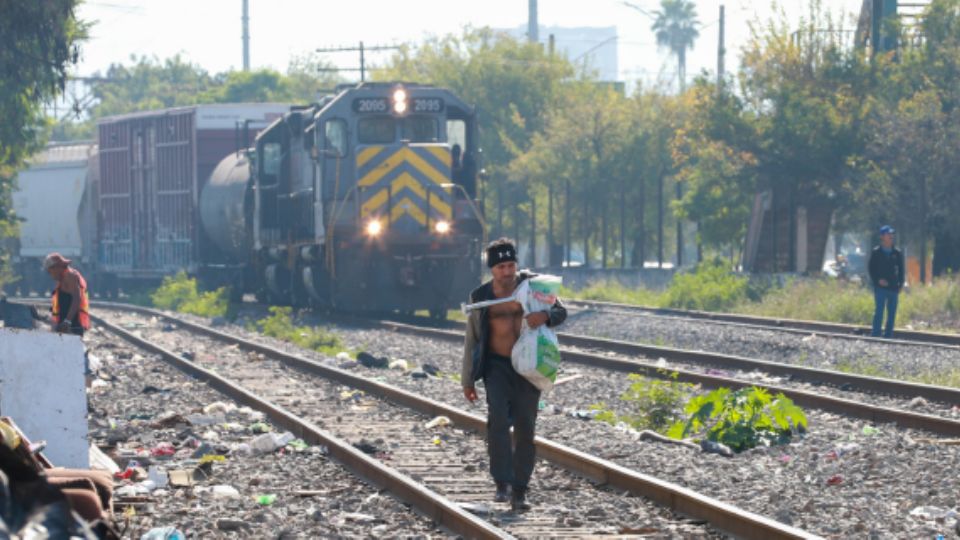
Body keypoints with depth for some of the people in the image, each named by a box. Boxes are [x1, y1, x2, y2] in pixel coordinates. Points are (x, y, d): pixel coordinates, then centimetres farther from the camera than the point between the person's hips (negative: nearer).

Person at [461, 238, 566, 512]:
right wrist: (467, 380, 10)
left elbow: (561, 311, 4)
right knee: (498, 418, -22)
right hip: (497, 366, -1)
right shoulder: (481, 297, 0)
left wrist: (545, 316, -21)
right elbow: (473, 339, 8)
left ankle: (518, 492, 7)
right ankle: (502, 483, -21)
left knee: (525, 428, 0)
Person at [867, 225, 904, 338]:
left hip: (893, 287, 4)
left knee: (892, 313, 5)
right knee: (879, 311, -9)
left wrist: (900, 284, 4)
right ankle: (875, 335, -8)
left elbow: (901, 270, 14)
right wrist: (877, 280, -12)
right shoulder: (876, 252, 2)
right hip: (880, 287, -4)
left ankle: (888, 335, 11)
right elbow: (871, 268, 2)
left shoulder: (897, 253, 10)